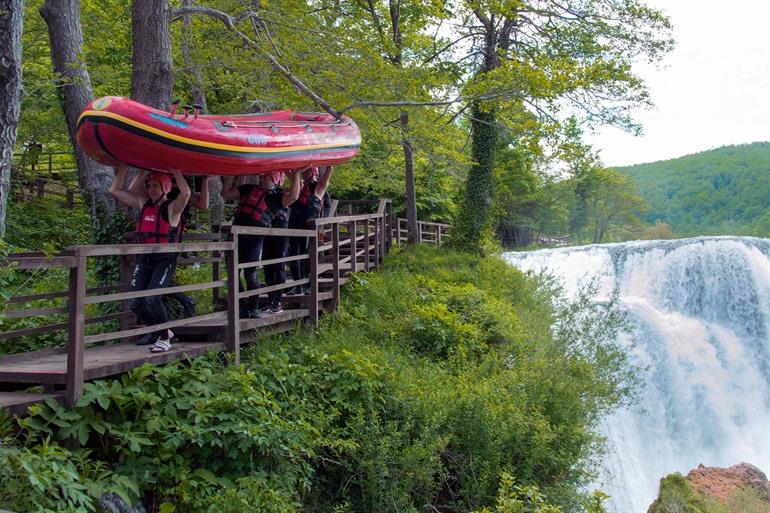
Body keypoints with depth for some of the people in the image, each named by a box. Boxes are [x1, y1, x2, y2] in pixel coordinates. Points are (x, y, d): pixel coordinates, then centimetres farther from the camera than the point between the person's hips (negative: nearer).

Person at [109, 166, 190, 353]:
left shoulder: (172, 208, -7)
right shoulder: (143, 203, 10)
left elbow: (186, 193, -29)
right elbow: (115, 190, 14)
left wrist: (173, 170, -22)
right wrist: (125, 167, 7)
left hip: (164, 260, -6)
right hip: (145, 259, 6)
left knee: (152, 299, -19)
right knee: (136, 303, 1)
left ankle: (164, 338, -2)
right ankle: (158, 330, 25)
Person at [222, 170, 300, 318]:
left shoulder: (276, 196, 5)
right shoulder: (249, 189, 19)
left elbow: (293, 196, -14)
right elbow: (226, 193, 23)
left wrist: (295, 176, -12)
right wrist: (232, 175, 17)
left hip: (255, 238, -5)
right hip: (237, 233, 5)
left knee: (250, 273, -6)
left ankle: (254, 308, 12)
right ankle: (242, 307, 18)